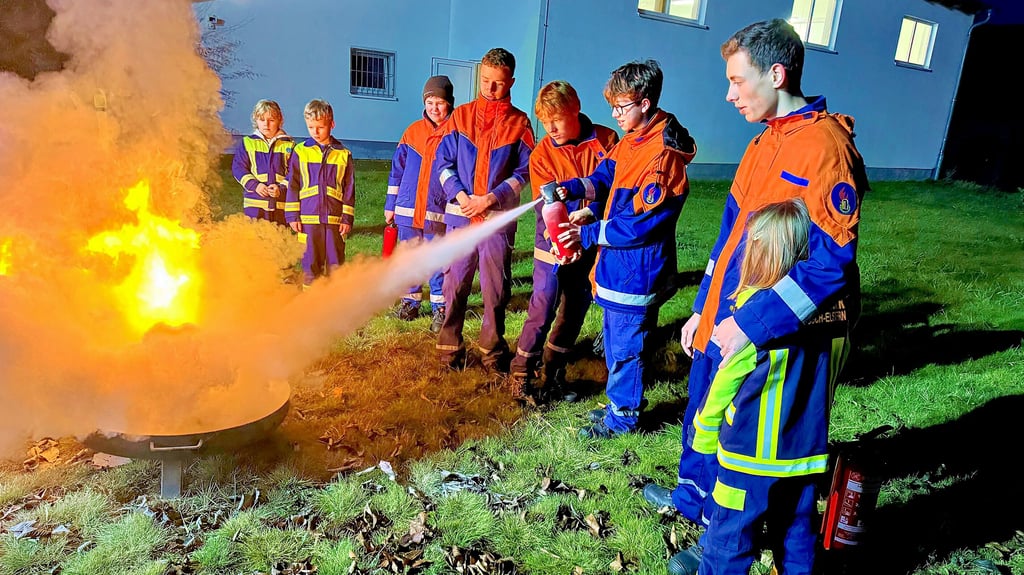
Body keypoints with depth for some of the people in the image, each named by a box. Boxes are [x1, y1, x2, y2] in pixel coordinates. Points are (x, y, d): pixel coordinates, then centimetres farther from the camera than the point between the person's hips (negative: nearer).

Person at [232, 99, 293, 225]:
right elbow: (238, 168, 4)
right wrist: (254, 185, -11)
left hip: (281, 203, 0)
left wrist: (282, 188, -14)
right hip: (254, 202, 0)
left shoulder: (288, 145, 7)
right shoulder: (247, 142, 9)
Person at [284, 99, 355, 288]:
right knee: (310, 262, 6)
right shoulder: (300, 151, 6)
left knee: (335, 262, 4)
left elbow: (349, 188, 6)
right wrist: (293, 216, 2)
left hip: (335, 218, 0)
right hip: (308, 218, 0)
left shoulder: (343, 154, 5)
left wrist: (347, 218, 1)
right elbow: (292, 185, 7)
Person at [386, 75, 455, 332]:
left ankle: (440, 307, 14)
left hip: (439, 213, -3)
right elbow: (397, 170, 12)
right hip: (408, 210, 3)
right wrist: (390, 205, 11)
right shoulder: (412, 132, 8)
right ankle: (410, 301, 27)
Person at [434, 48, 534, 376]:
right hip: (459, 215, 1)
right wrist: (459, 195, -12)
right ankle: (450, 346, 19)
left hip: (499, 218, -1)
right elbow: (443, 161, 4)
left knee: (496, 287, 4)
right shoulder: (461, 115, 7)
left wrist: (490, 198, -12)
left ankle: (492, 349, 19)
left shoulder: (519, 123, 4)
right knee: (455, 283, 6)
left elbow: (523, 172, 0)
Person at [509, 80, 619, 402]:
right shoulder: (541, 154, -6)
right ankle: (522, 372, 12)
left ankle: (554, 374, 28)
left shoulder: (606, 140, -3)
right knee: (542, 309, -7)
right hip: (554, 244, -2)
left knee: (575, 310, 11)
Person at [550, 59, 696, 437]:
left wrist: (588, 235, -18)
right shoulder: (630, 143, 9)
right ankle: (620, 403, 37)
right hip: (617, 264, 9)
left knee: (626, 345, 5)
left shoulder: (664, 155, -21)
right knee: (615, 339, 20)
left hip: (637, 269, -9)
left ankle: (622, 416, 22)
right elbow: (604, 179, 13)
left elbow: (640, 222, -23)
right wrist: (569, 189, -7)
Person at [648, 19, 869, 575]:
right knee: (702, 414, 24)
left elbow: (829, 260, -26)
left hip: (762, 336, -8)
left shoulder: (825, 146, -19)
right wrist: (702, 310, 12)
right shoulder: (764, 143, 9)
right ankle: (692, 494, 49)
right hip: (720, 323, 8)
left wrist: (751, 323, -27)